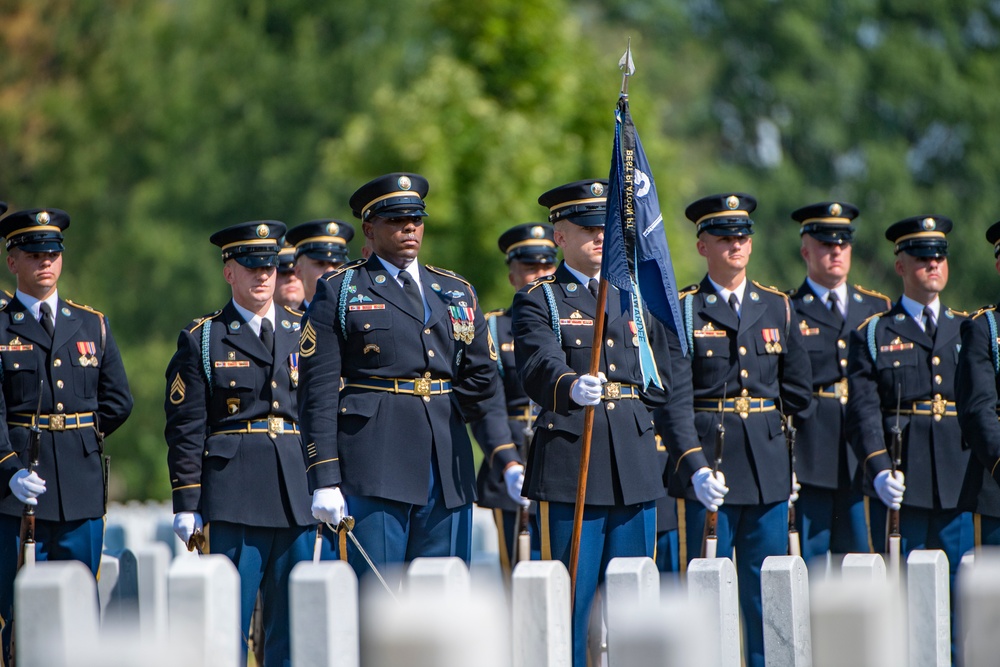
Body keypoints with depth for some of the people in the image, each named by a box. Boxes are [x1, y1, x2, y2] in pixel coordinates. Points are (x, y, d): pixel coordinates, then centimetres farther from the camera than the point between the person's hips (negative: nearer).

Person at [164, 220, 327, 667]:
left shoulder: (305, 334, 15)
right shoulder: (202, 340, 5)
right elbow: (185, 429, 1)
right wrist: (186, 504, -6)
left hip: (299, 496, 3)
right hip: (231, 496, -3)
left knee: (293, 620, 2)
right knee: (229, 617, -4)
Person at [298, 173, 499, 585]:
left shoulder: (457, 292, 18)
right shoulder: (339, 292, 3)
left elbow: (482, 377, 16)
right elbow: (319, 393, -3)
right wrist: (325, 480, -11)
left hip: (448, 471, 5)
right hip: (374, 470, -5)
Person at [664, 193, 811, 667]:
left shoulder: (776, 307, 12)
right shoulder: (682, 311, -1)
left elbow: (798, 392, 18)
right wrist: (695, 465, -17)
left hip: (768, 471, 4)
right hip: (709, 471, -4)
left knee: (766, 593, 4)